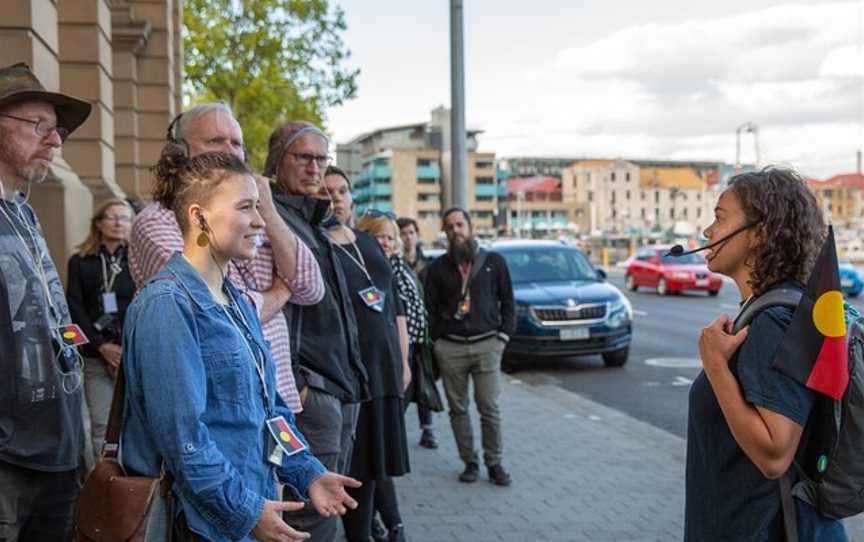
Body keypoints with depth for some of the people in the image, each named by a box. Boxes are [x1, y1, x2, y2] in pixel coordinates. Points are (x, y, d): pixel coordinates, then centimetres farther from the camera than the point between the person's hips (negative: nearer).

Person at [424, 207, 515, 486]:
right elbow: (431, 308, 11)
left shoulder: (494, 262, 7)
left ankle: (494, 463, 10)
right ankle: (470, 462, 16)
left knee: (490, 408, -4)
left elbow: (507, 302, 11)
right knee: (458, 409, 5)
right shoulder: (438, 267, 8)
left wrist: (503, 336, 2)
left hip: (487, 345, -1)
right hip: (450, 348, 1)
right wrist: (437, 340, 2)